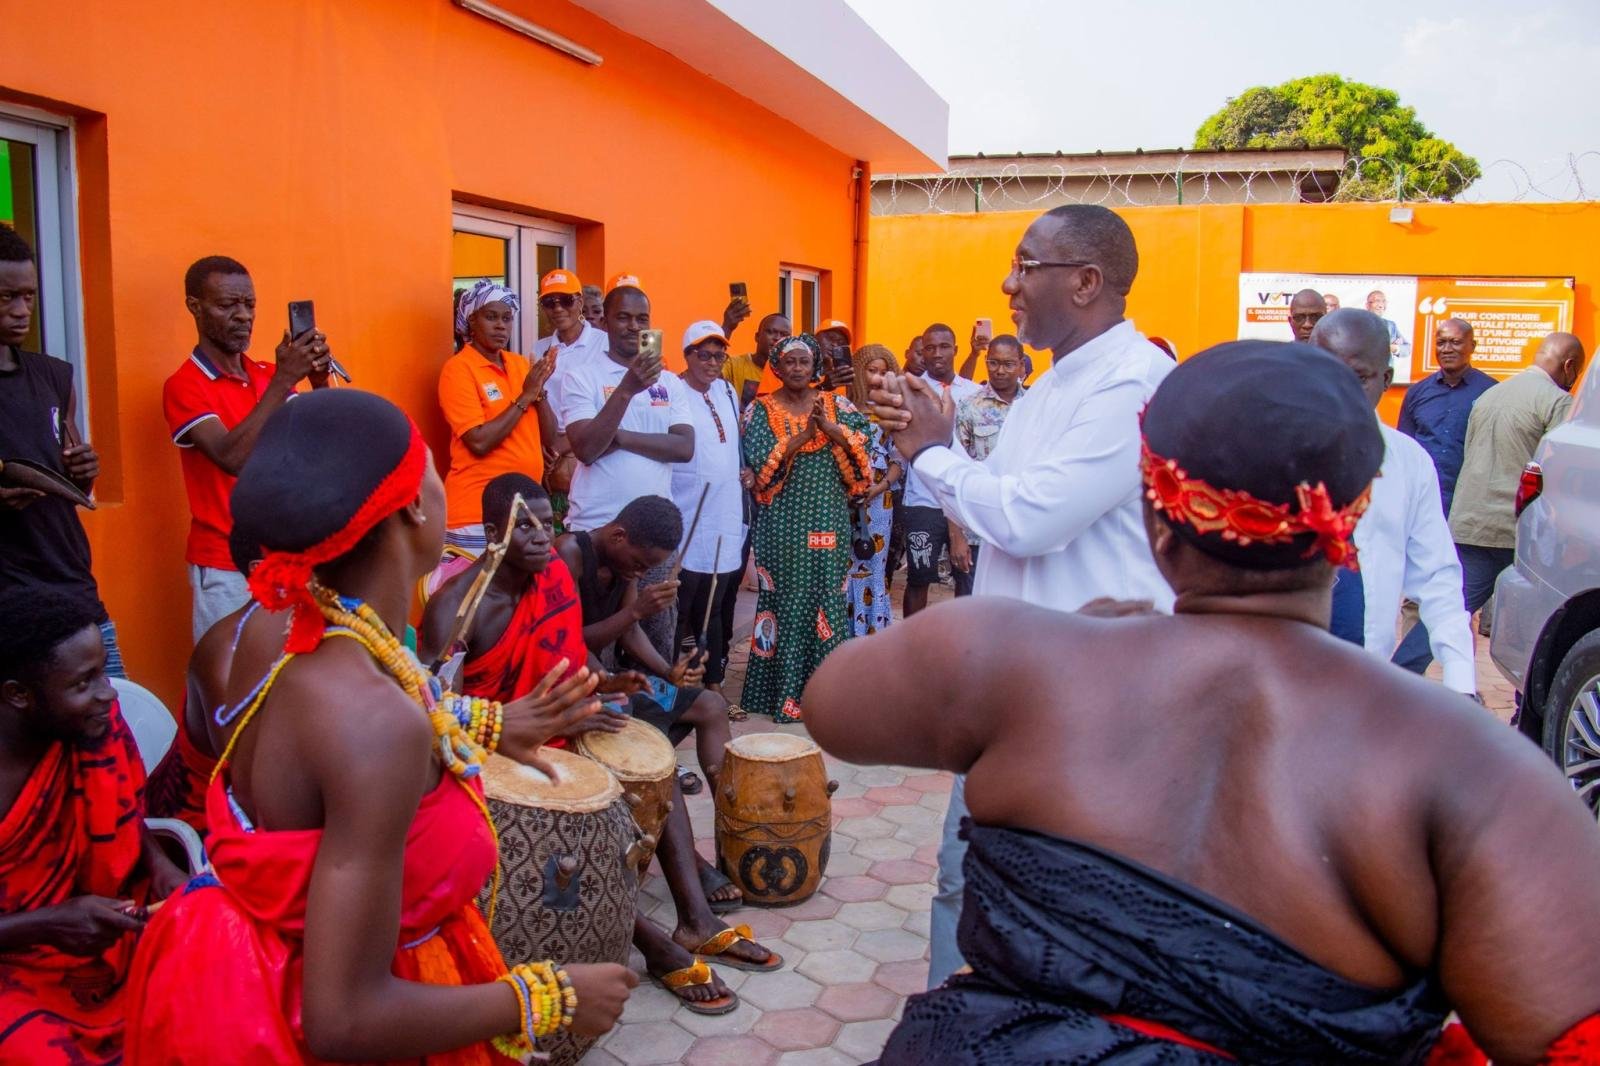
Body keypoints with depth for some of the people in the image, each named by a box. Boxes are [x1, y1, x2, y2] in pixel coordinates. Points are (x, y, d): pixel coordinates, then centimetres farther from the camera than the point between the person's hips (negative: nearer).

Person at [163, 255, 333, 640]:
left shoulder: (268, 374, 10)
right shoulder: (184, 387, -8)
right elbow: (232, 458, -23)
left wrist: (319, 382, -15)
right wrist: (283, 381, -26)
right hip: (226, 566, -5)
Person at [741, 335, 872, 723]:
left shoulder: (837, 405, 8)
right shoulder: (761, 410, 2)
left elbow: (863, 453, -5)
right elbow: (758, 463, -12)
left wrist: (833, 430, -21)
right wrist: (800, 437, -20)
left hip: (828, 520, 2)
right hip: (782, 523, -2)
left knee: (828, 598, 3)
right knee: (786, 600, 0)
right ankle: (783, 689, 10)